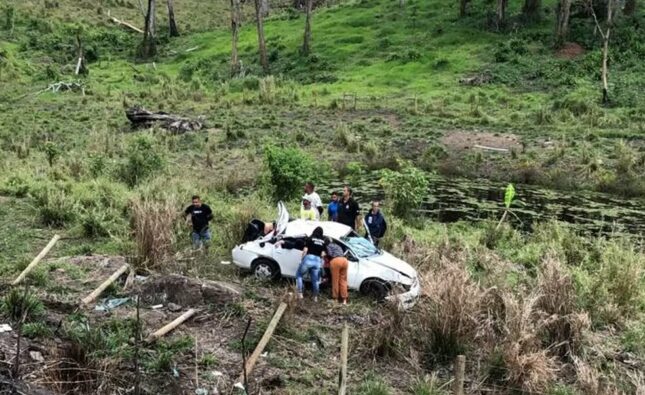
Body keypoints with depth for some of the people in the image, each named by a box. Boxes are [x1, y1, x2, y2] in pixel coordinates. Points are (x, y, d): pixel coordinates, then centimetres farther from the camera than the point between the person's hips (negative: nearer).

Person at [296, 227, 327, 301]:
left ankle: (300, 293, 6)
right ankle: (315, 297, 21)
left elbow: (305, 250, 0)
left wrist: (302, 259, 12)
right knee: (315, 280, 15)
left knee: (299, 275, 14)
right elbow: (323, 254, 9)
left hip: (308, 259, -3)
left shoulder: (310, 239, 5)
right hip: (318, 261, 3)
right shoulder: (324, 242, 14)